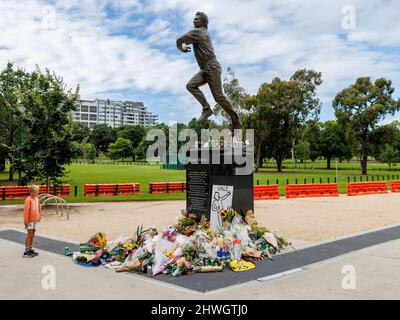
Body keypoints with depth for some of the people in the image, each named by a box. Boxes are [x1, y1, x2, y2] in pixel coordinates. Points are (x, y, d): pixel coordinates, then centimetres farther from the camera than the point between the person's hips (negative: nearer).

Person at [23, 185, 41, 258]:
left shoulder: (36, 199, 9)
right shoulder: (28, 199, -15)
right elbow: (26, 210, -17)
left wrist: (39, 216, 17)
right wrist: (26, 221, -18)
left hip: (35, 220, 7)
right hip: (30, 220, -7)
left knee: (32, 235, 12)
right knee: (29, 235, -5)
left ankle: (30, 249, 21)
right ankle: (26, 251, 1)